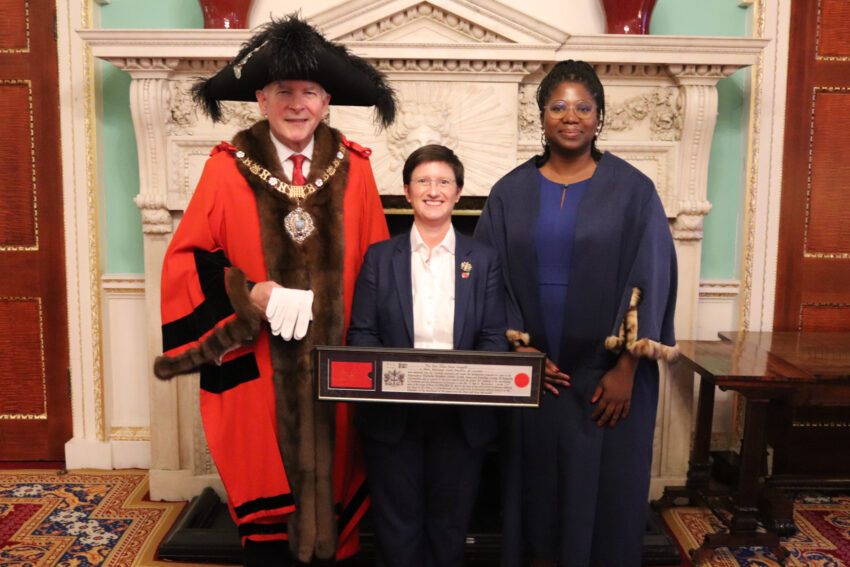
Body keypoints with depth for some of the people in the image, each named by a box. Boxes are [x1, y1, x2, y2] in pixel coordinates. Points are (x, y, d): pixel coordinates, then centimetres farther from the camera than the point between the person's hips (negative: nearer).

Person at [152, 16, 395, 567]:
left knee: (327, 477, 15)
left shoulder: (353, 168, 2)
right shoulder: (229, 168, -3)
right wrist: (255, 295, -15)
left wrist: (312, 299, -5)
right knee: (266, 495, 10)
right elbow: (185, 260, -2)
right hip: (256, 367, -1)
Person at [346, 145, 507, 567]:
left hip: (461, 417, 1)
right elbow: (361, 332, -1)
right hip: (392, 416, 0)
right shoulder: (379, 256, 3)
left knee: (450, 528, 17)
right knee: (397, 531, 11)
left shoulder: (483, 259, 4)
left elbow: (494, 339, 0)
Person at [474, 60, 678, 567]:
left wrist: (626, 367, -11)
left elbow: (651, 280, -5)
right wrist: (518, 348, -6)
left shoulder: (632, 191, -1)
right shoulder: (511, 192, 4)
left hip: (608, 376, -1)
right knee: (537, 486, 12)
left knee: (602, 490, 8)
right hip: (533, 374, 2)